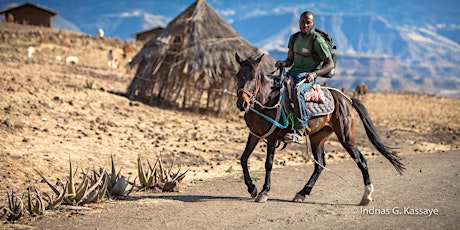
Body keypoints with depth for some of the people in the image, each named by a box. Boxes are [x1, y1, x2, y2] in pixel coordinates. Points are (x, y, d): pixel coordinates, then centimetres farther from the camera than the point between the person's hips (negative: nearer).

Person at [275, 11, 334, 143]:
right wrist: (283, 63, -3)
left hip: (309, 76, -8)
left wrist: (314, 73, -22)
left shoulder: (318, 41, -6)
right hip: (293, 72, 8)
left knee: (297, 90, -37)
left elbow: (330, 64, -6)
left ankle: (300, 131, -40)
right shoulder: (294, 38, 14)